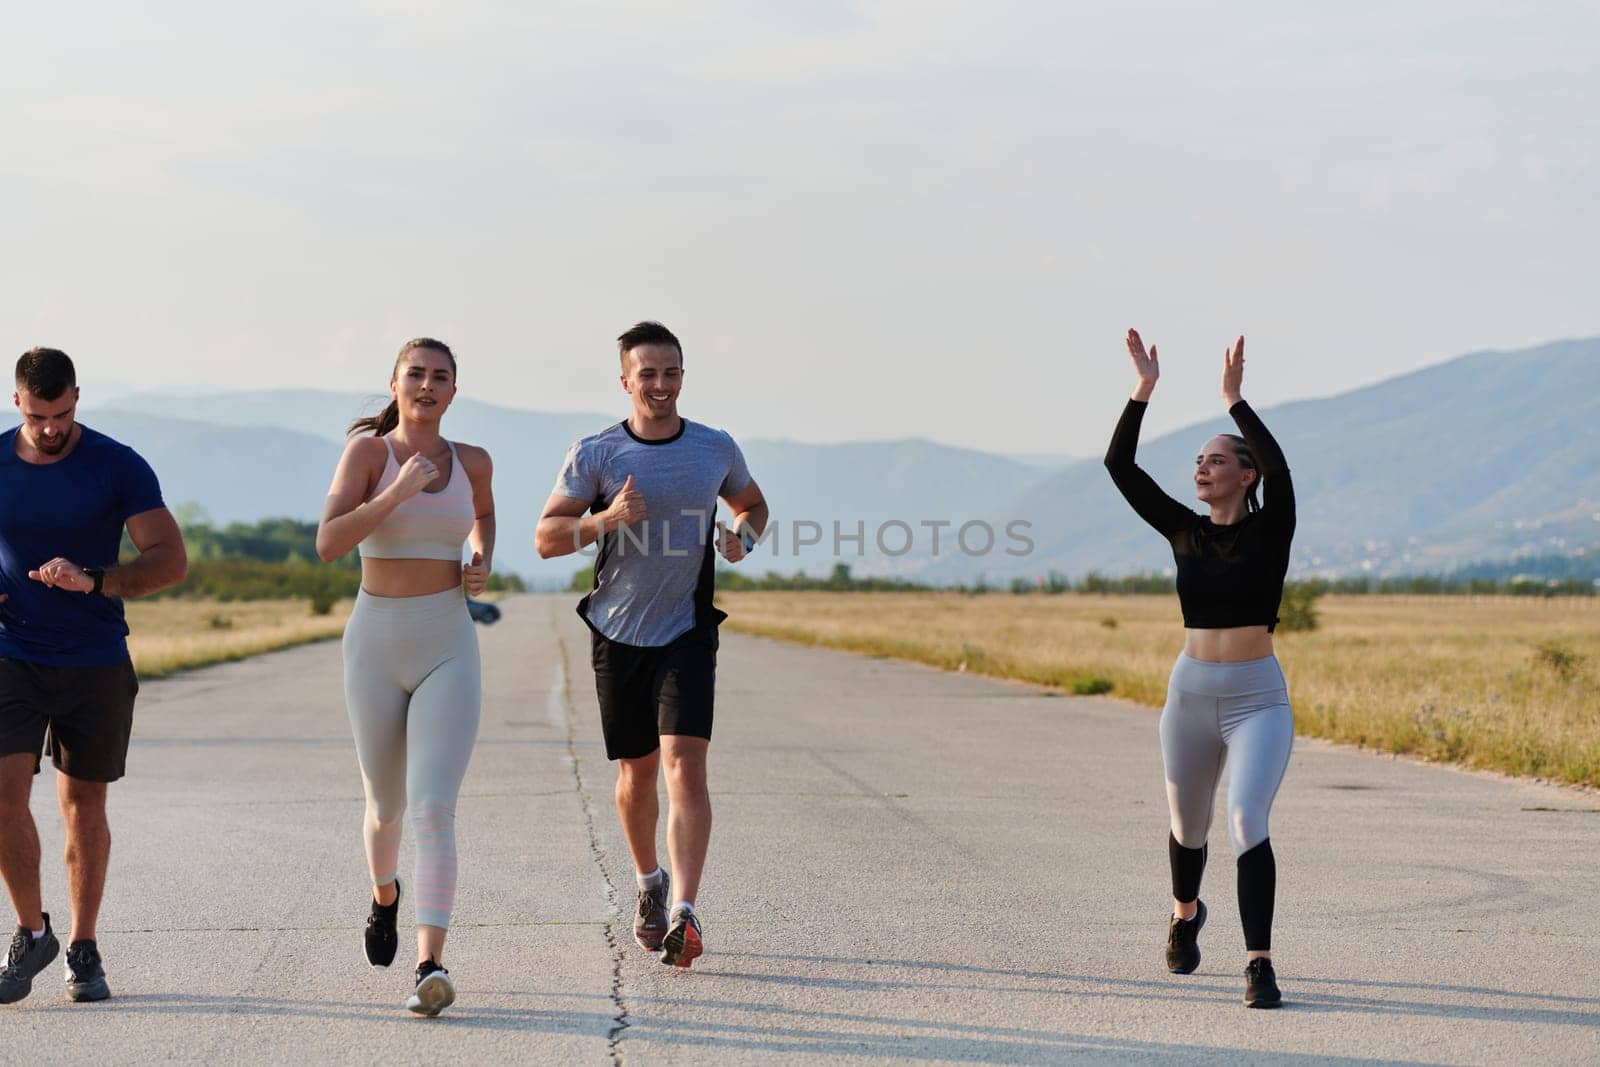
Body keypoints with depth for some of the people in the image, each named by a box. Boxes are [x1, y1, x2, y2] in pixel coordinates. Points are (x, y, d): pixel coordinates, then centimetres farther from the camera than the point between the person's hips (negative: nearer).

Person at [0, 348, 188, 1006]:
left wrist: (94, 580, -26)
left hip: (95, 664, -1)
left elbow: (172, 560, -10)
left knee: (84, 805, 6)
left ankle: (83, 951, 19)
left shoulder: (118, 468, -6)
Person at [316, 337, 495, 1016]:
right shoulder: (368, 449, -5)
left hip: (448, 652, 0)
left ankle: (431, 967, -24)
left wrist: (483, 563, 8)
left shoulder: (472, 461, 5)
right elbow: (327, 545, -17)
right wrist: (399, 492, -27)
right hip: (375, 647, 0)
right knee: (387, 805, 17)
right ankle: (385, 895, 51)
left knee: (434, 809, -17)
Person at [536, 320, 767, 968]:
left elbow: (753, 505, 21)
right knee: (636, 774, 11)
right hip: (619, 635, 1)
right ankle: (649, 885, 37)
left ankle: (683, 915, -21)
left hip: (688, 635, -1)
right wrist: (606, 519, -21)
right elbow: (546, 537, -3)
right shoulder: (595, 453, -3)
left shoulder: (716, 449, 2)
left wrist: (742, 538, -2)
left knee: (685, 767, -16)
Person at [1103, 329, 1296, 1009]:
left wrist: (1235, 401, -25)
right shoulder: (1184, 531, 5)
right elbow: (1119, 466, 0)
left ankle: (1259, 964, -23)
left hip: (1257, 698, -4)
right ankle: (1185, 914, 49)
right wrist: (1144, 390, -7)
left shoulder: (1269, 531, -5)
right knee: (1188, 827, 19)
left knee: (1247, 824, -21)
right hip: (1190, 692, 4)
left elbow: (1279, 468, -26)